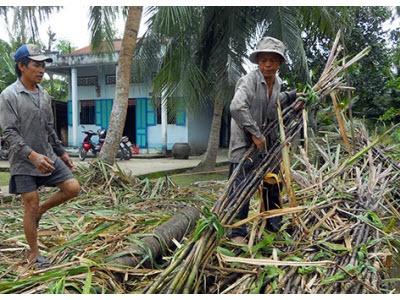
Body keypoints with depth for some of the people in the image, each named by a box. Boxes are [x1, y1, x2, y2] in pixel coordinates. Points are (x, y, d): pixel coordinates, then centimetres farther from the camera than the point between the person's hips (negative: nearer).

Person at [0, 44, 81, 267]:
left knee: (73, 188, -4)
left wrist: (62, 152, 16)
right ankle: (34, 254, 17)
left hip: (49, 157, 6)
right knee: (30, 207, 1)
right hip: (24, 162, -6)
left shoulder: (44, 95, 8)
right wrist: (32, 155, -28)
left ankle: (41, 210, 21)